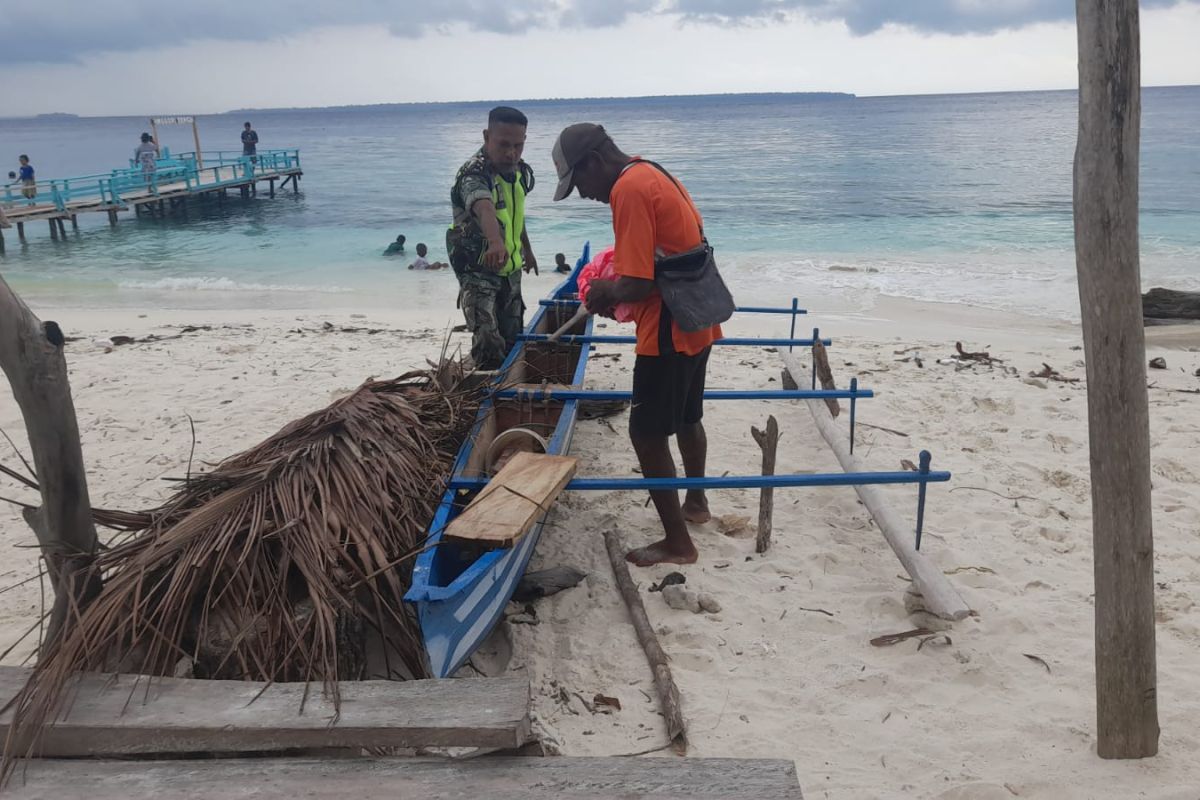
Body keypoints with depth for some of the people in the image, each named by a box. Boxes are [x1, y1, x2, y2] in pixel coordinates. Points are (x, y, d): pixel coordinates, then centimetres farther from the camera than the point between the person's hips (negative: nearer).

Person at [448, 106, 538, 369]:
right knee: (489, 345, -19)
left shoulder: (521, 171, -1)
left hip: (511, 269, 7)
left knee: (512, 339, 15)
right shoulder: (474, 175, -26)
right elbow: (485, 208, -49)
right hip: (479, 271, -7)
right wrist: (496, 242, -68)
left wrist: (526, 249, 29)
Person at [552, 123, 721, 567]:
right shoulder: (655, 175, 11)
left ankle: (677, 542, 8)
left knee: (647, 433, -1)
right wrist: (615, 287, 12)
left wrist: (606, 291, -4)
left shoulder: (629, 190, -18)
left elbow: (636, 285, -24)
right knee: (687, 418, 24)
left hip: (669, 333, -10)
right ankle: (696, 502, 44)